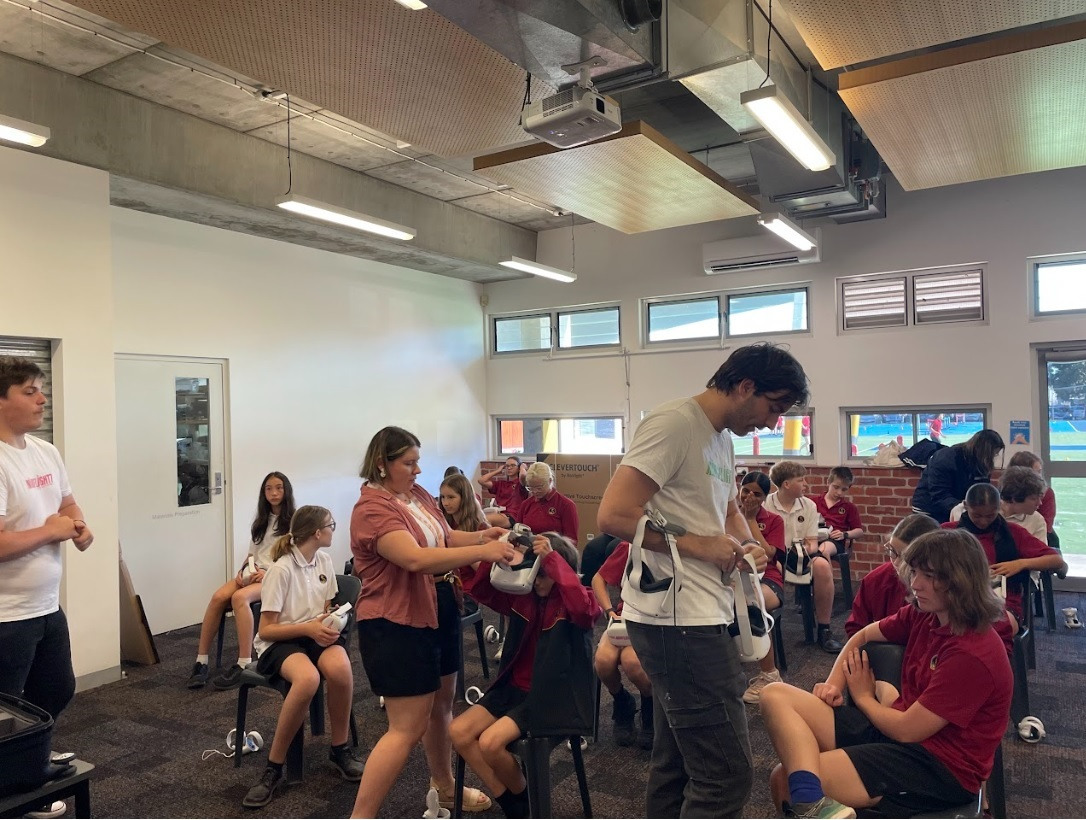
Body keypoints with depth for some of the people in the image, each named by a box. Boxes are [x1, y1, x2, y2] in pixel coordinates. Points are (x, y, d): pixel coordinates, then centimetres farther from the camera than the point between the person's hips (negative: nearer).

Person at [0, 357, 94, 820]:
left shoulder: (46, 452, 6)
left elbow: (68, 504, 17)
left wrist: (80, 527, -3)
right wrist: (49, 531, -15)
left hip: (48, 607, 9)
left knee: (58, 691, 23)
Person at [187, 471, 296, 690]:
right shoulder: (261, 522, 22)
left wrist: (268, 572, -17)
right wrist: (243, 570, 1)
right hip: (253, 574, 6)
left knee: (239, 597, -34)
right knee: (218, 597, -24)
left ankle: (244, 664, -35)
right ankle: (201, 662, -21)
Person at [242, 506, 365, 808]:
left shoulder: (324, 560, 6)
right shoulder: (281, 570, -14)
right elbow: (266, 630, -12)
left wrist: (329, 622, -5)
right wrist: (307, 627, -24)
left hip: (315, 634, 5)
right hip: (281, 641, -5)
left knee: (340, 668, -32)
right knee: (308, 678, -38)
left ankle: (339, 748, -8)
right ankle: (274, 766, -19)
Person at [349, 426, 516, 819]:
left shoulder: (419, 493, 5)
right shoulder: (372, 509, -22)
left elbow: (446, 538, 16)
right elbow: (416, 559, -35)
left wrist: (482, 535, -4)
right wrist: (482, 551, -36)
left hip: (439, 612, 9)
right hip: (397, 624, -9)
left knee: (441, 705, 23)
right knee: (407, 728, -4)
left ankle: (444, 787, 43)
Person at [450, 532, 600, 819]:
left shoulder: (575, 603, -12)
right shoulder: (522, 595, 3)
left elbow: (584, 607, -38)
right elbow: (477, 586, -4)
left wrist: (551, 557, -38)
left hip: (553, 696, -7)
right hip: (514, 688, 7)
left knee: (491, 742, -23)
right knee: (459, 732, -9)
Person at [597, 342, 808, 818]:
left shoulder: (722, 439, 15)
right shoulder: (674, 424, -15)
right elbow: (613, 515, -22)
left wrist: (747, 544, 7)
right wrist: (699, 546, -16)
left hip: (701, 617, 10)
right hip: (677, 620, -10)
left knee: (675, 765, 20)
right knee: (725, 777, -5)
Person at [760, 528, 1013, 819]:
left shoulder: (973, 654, -22)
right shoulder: (923, 615, 2)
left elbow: (906, 730, -19)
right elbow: (863, 635, 20)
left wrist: (863, 696, 1)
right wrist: (834, 683, 4)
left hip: (940, 766, -9)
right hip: (895, 728, 9)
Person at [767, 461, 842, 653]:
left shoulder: (809, 505, 7)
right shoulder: (765, 505, -5)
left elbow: (812, 543, 3)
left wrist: (807, 549, -20)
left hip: (802, 555, 3)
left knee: (821, 565, -28)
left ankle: (824, 630, -14)